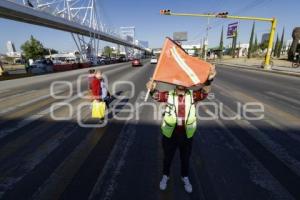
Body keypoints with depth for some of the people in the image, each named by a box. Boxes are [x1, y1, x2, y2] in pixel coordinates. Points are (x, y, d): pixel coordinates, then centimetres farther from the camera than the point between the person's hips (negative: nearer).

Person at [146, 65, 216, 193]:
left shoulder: (192, 95, -9)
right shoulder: (169, 95, -11)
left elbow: (204, 92, -23)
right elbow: (157, 95, -24)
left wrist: (209, 80, -43)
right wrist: (152, 89, -47)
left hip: (186, 134, 1)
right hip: (170, 134, 0)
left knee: (185, 158, 23)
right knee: (167, 157, 21)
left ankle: (185, 178, 52)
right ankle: (165, 176, 51)